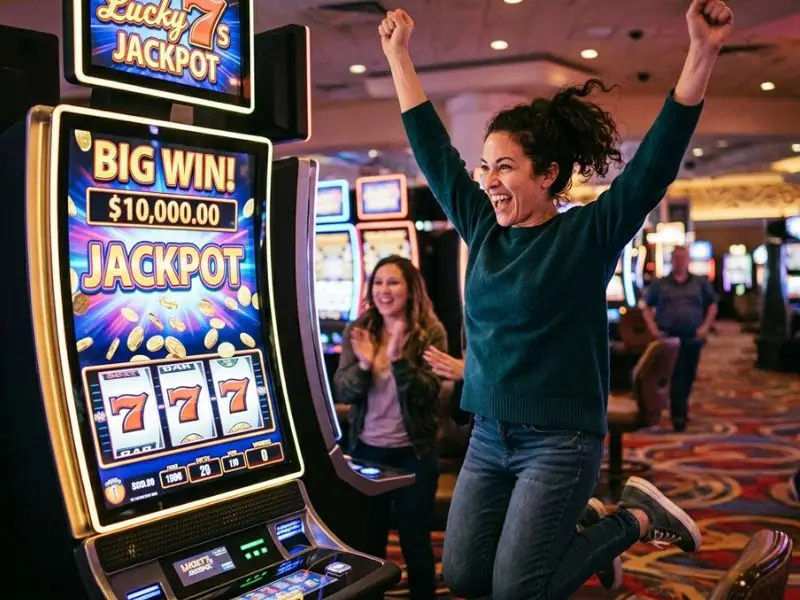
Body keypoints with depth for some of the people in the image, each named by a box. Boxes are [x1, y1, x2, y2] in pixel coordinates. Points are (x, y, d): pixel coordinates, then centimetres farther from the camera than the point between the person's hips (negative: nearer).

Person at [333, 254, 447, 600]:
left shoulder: (430, 333, -9)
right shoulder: (357, 331, -1)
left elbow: (428, 395, -16)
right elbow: (342, 393, -5)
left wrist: (399, 358, -30)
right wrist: (364, 364, -24)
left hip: (413, 453, -2)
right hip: (366, 450, 3)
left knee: (416, 545, 11)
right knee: (367, 544, 15)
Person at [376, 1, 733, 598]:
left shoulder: (588, 234, -9)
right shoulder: (483, 229, 3)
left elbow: (656, 162, -19)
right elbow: (434, 152, 7)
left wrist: (703, 53, -28)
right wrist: (399, 55, 9)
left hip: (560, 440, -6)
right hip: (488, 436, 6)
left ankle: (637, 518, 18)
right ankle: (565, 524, 31)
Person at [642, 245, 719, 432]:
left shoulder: (700, 283, 8)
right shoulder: (660, 284, 5)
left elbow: (712, 305, 12)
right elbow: (647, 308, 8)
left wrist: (705, 327, -1)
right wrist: (654, 329, -4)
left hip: (693, 338, 2)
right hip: (669, 338, -2)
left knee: (688, 377, 11)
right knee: (676, 377, -6)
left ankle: (679, 410, 29)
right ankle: (679, 416, -5)